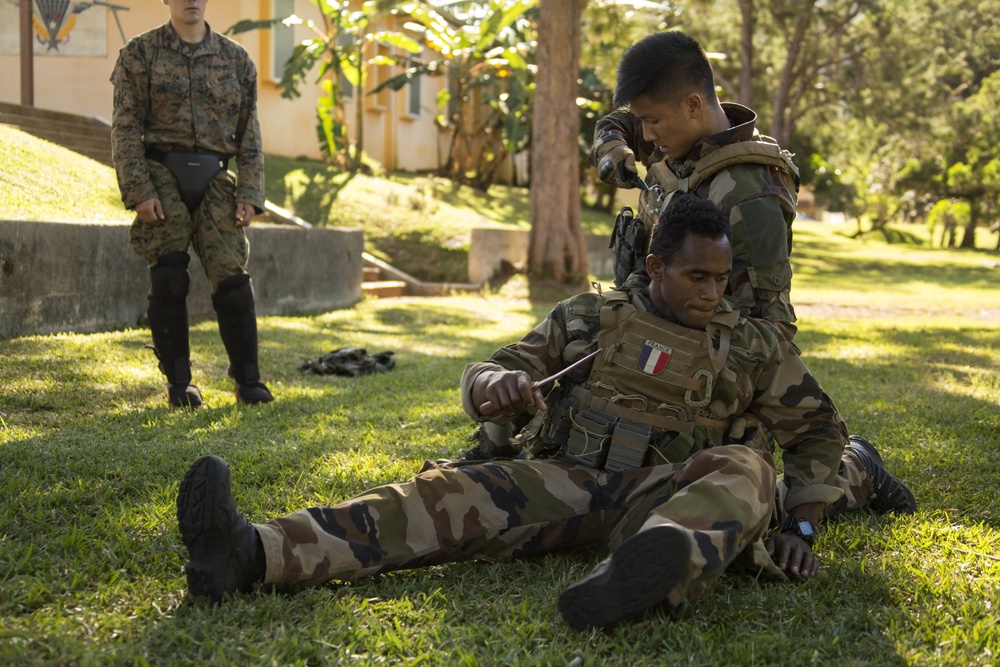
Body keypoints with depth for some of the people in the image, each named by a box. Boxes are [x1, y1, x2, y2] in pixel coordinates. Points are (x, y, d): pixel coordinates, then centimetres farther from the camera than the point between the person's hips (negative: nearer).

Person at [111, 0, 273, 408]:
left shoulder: (236, 59, 11)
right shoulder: (140, 54, 3)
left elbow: (249, 133, 9)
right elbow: (125, 128, -2)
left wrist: (249, 193, -1)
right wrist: (138, 190, -12)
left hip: (213, 179, 2)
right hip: (161, 174, -2)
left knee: (232, 279, -5)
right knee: (169, 281, -5)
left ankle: (248, 382, 5)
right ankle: (178, 384, 7)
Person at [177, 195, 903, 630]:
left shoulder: (752, 346, 12)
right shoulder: (589, 317, 13)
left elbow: (820, 430, 17)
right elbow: (483, 378, 10)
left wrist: (799, 527, 2)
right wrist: (498, 384, -16)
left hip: (663, 498, -1)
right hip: (563, 478, 2)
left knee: (744, 470, -33)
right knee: (449, 494, -24)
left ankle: (656, 569, -70)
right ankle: (249, 555, -45)